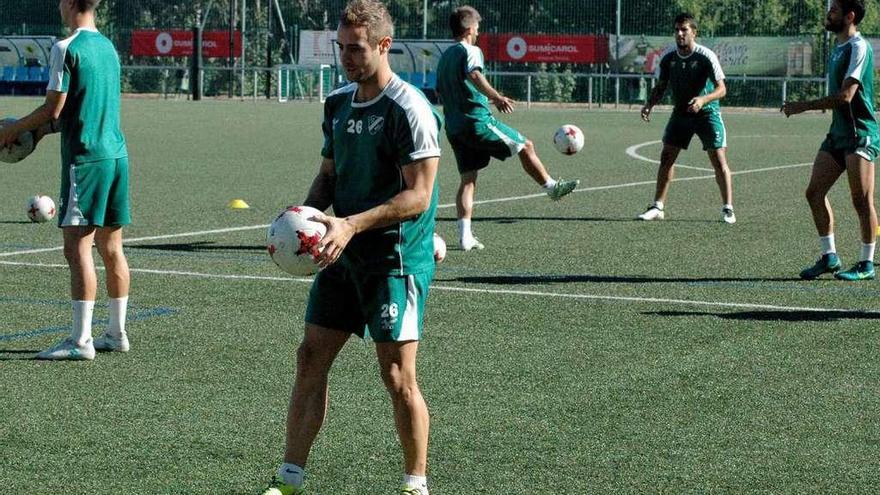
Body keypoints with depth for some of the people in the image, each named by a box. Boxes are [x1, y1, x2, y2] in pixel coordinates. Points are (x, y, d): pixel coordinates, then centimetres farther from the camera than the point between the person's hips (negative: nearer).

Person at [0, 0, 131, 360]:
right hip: (117, 155, 8)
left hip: (85, 159, -8)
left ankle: (81, 341, -11)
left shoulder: (66, 49, -10)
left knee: (77, 248, -8)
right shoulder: (108, 47, 15)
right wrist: (43, 128, 24)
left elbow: (53, 109, -9)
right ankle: (116, 334, 17)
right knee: (111, 247, 12)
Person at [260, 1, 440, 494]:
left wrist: (352, 225, -26)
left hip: (396, 260, -8)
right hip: (344, 257, 8)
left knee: (398, 377, -5)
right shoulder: (338, 104, 10)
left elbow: (418, 196, -18)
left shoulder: (409, 110, -14)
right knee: (311, 360, 6)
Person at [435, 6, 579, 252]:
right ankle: (551, 187, 21)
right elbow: (474, 76, -28)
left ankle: (465, 236, -4)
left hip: (453, 127, 8)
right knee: (526, 147, 8)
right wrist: (497, 97, -41)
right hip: (478, 120, -8)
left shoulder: (445, 56, 18)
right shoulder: (471, 51, -7)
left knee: (468, 180, 5)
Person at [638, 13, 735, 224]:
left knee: (719, 160, -9)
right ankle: (658, 207, 7)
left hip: (707, 112, -4)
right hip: (680, 112, 4)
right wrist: (649, 104, -12)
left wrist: (703, 99, -38)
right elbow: (661, 86, 7)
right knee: (666, 157, -1)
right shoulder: (668, 56, -6)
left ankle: (728, 209, -1)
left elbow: (721, 89, -19)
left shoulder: (706, 56, -19)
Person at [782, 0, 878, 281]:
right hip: (838, 132, 9)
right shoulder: (838, 49, 16)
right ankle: (829, 256, 13)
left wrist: (804, 106, -17)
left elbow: (846, 96, -21)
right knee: (815, 193, 4)